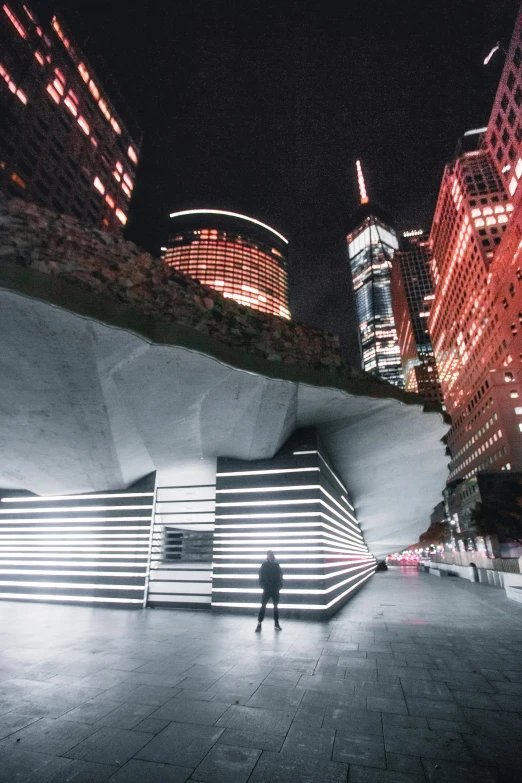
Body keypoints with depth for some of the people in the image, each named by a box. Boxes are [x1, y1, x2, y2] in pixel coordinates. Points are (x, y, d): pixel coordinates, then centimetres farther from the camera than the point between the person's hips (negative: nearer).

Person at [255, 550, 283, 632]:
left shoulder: (277, 565, 0)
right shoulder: (264, 565, -5)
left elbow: (280, 576, 2)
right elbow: (261, 577, -3)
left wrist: (279, 586, -6)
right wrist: (263, 586, -9)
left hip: (275, 590, 2)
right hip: (266, 590, -2)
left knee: (276, 606, 11)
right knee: (263, 606, -2)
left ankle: (276, 623, 24)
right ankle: (259, 624, 7)